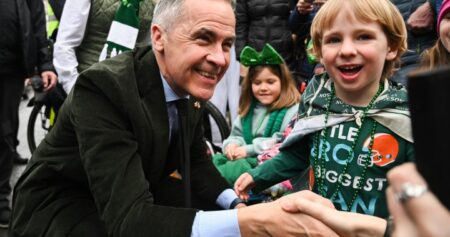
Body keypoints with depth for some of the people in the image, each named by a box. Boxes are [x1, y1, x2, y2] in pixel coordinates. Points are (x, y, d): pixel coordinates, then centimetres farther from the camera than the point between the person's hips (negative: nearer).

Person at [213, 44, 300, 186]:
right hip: (246, 158, 8)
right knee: (213, 161, -17)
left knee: (235, 169, -34)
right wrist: (232, 144, -2)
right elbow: (236, 135, 25)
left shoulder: (292, 111, -6)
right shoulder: (249, 109, 18)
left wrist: (249, 150, -17)